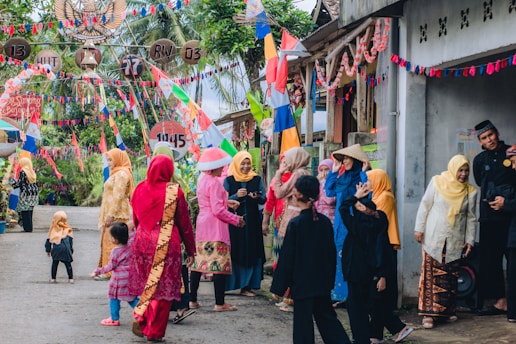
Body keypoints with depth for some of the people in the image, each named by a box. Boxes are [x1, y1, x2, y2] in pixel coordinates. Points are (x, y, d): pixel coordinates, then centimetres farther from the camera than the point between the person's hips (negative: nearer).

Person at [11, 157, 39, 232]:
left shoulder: (22, 172, -11)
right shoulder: (32, 172, 10)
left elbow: (19, 183, -11)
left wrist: (12, 183, 10)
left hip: (26, 194, -7)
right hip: (34, 194, 7)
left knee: (25, 211, -1)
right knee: (29, 211, 12)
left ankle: (27, 228, -2)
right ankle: (29, 227, 14)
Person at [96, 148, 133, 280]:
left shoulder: (121, 174, -12)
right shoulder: (116, 174, 20)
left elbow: (118, 196, -19)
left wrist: (111, 215, -22)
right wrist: (106, 215, 20)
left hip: (117, 215, -10)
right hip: (112, 214, 10)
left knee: (111, 242, -9)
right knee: (107, 242, 11)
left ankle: (109, 271, -9)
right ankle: (105, 268, 16)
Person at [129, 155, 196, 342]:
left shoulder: (140, 189, 3)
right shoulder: (174, 191, -8)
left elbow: (135, 220, 14)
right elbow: (184, 223, -3)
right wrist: (191, 250, 5)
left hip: (142, 242, 4)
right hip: (166, 245, -4)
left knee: (147, 284, 18)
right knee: (162, 287, 4)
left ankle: (140, 318, 4)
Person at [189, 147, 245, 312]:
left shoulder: (202, 180, 12)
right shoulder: (214, 183, -16)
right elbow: (218, 210, -19)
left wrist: (227, 202, 13)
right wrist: (236, 219, -10)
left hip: (202, 226, 9)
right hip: (215, 226, -9)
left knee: (198, 262, 11)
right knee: (220, 263, -6)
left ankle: (192, 300, 15)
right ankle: (220, 303, -6)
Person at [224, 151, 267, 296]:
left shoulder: (257, 179, 8)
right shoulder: (229, 180, 3)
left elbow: (264, 199, 5)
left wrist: (257, 197, -16)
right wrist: (236, 196, -16)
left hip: (252, 222, 2)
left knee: (251, 254, 1)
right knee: (234, 254, -3)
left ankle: (247, 286, 5)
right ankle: (230, 284, 3)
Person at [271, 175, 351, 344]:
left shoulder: (295, 224, -15)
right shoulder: (325, 221, -1)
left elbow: (287, 258, -12)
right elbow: (332, 253, 7)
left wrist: (278, 287, -5)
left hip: (302, 283, -5)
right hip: (323, 282, 5)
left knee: (303, 320, 4)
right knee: (327, 317, 17)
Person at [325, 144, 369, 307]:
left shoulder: (362, 177, -9)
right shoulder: (344, 177, 14)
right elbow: (329, 192, 17)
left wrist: (364, 173, -23)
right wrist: (333, 172, 14)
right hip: (341, 223, 8)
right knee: (340, 257, 9)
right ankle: (341, 295, 15)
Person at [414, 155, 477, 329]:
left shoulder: (470, 191, 4)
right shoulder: (437, 182, -3)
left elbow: (471, 217, 9)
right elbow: (425, 206, 2)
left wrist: (470, 240, 6)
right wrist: (419, 228, -1)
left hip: (455, 241, 2)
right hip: (434, 238, -2)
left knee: (450, 276, 4)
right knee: (431, 275, -7)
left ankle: (447, 311, 14)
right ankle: (429, 312, -6)